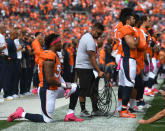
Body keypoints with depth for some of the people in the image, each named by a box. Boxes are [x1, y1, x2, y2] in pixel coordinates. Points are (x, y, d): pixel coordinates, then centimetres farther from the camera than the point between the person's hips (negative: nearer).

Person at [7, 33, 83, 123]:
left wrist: (65, 87, 1)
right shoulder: (49, 58, -21)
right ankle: (21, 114, 6)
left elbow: (57, 75, 14)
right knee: (47, 120, -5)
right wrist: (64, 85, -13)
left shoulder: (54, 55, 11)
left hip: (55, 89, 10)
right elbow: (49, 79, -25)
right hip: (47, 91, -10)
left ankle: (70, 115, 12)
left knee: (75, 88, 14)